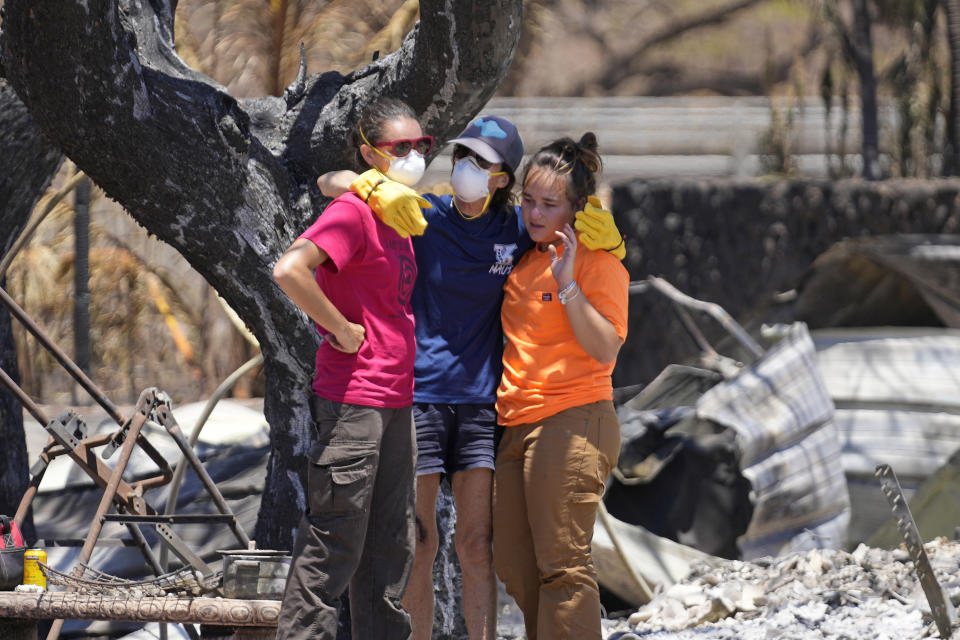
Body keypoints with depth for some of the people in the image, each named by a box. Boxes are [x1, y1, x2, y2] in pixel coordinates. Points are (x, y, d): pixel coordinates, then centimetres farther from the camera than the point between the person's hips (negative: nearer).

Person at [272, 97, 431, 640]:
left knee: (391, 544, 13)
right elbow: (289, 270, -27)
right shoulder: (352, 211, -12)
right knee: (335, 544, -7)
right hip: (351, 400, -9)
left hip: (395, 401, 9)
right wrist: (341, 330, -19)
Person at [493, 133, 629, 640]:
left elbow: (606, 349, -16)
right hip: (517, 427, 9)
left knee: (562, 564, -11)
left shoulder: (598, 261, -7)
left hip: (572, 423, -9)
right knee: (514, 565, 10)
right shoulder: (522, 257, 15)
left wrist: (568, 285, -24)